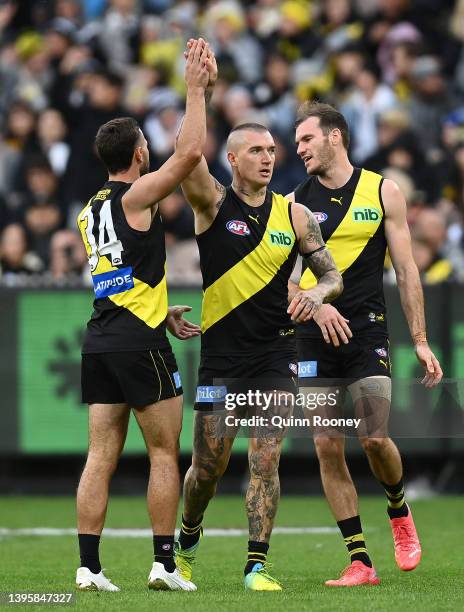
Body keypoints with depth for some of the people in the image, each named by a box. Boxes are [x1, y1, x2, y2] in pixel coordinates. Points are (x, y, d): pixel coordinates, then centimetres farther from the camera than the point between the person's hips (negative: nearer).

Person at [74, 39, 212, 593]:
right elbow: (190, 152, -15)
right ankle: (164, 563, -1)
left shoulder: (89, 210, 16)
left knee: (101, 456, 3)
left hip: (99, 340, 7)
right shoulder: (136, 195, -8)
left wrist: (162, 312, 27)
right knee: (164, 452, 1)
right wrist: (194, 89, -6)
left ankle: (89, 566, -2)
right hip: (140, 342, -7)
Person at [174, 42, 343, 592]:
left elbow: (333, 275, 10)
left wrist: (318, 292, -14)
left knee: (265, 460, -8)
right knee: (209, 465, 3)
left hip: (275, 354, 1)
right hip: (220, 354, -1)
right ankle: (187, 542, 29)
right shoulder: (213, 204, -2)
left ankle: (257, 565, -4)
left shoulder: (293, 214, 5)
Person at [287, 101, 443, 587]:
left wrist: (420, 341, 2)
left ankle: (399, 511, 20)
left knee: (374, 437, -13)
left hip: (366, 329, -2)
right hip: (314, 335, 2)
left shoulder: (382, 192, 5)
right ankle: (359, 561, 1)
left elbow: (406, 270, 6)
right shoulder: (295, 202, 8)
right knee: (327, 447, -4)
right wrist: (315, 305, -17)